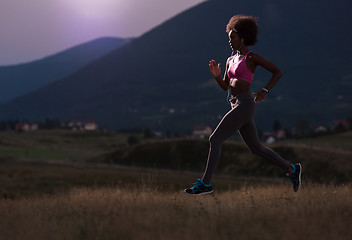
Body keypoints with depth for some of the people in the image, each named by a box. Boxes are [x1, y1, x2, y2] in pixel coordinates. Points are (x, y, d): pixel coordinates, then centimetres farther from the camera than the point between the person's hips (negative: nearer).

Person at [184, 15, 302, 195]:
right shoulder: (231, 60, 18)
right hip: (237, 106, 9)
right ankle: (292, 170, 24)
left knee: (215, 139, -13)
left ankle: (205, 183, -12)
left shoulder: (252, 57, -5)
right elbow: (225, 86, 21)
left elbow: (277, 72, -2)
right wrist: (216, 75, 1)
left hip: (244, 104, -9)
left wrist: (265, 91, -13)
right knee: (256, 149, 13)